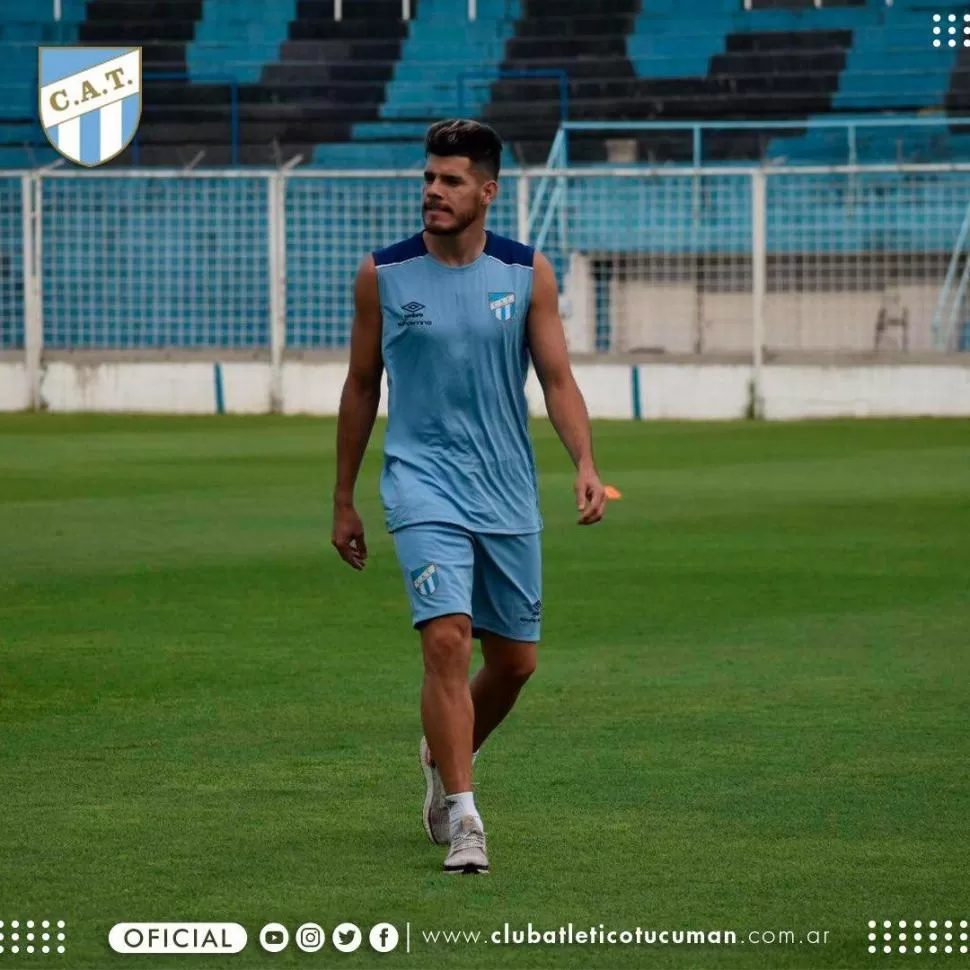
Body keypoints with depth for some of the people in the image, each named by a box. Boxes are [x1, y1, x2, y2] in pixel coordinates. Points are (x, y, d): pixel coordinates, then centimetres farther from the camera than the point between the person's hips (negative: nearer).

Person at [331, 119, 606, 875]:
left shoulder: (528, 274, 0)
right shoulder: (383, 275, -1)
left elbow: (558, 379, -1)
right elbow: (362, 388, 8)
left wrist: (586, 464, -18)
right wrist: (344, 500, 11)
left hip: (508, 494, 3)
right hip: (424, 486, -3)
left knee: (515, 661, 10)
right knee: (447, 641, -19)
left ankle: (446, 757, 39)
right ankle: (462, 817, -17)